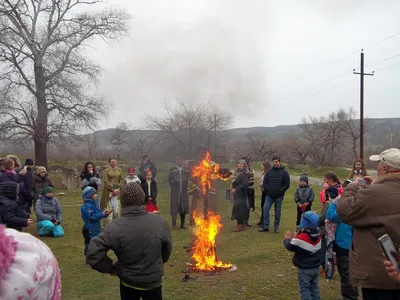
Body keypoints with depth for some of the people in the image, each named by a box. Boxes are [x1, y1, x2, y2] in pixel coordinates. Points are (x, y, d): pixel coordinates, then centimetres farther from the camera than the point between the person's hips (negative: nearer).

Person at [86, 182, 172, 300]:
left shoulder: (115, 228, -24)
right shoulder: (159, 221, -18)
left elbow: (93, 253, -24)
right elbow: (167, 249, -4)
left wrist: (110, 267, -7)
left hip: (129, 282, 0)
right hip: (154, 281, 1)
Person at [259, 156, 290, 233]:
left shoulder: (284, 172, -1)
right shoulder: (269, 172, 8)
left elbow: (287, 184, -4)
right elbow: (265, 182, 13)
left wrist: (280, 191, -12)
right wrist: (267, 190, -1)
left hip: (279, 196, -2)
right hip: (269, 195, 3)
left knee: (277, 211, 5)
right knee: (265, 208, -8)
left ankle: (276, 227, 16)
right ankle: (265, 226, -3)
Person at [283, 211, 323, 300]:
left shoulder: (300, 238, -24)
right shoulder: (318, 236, 0)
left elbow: (290, 247, -13)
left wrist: (287, 239, 7)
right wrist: (294, 238, 18)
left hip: (304, 269, -7)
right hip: (316, 267, 7)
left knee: (304, 288, 3)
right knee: (314, 286, 19)